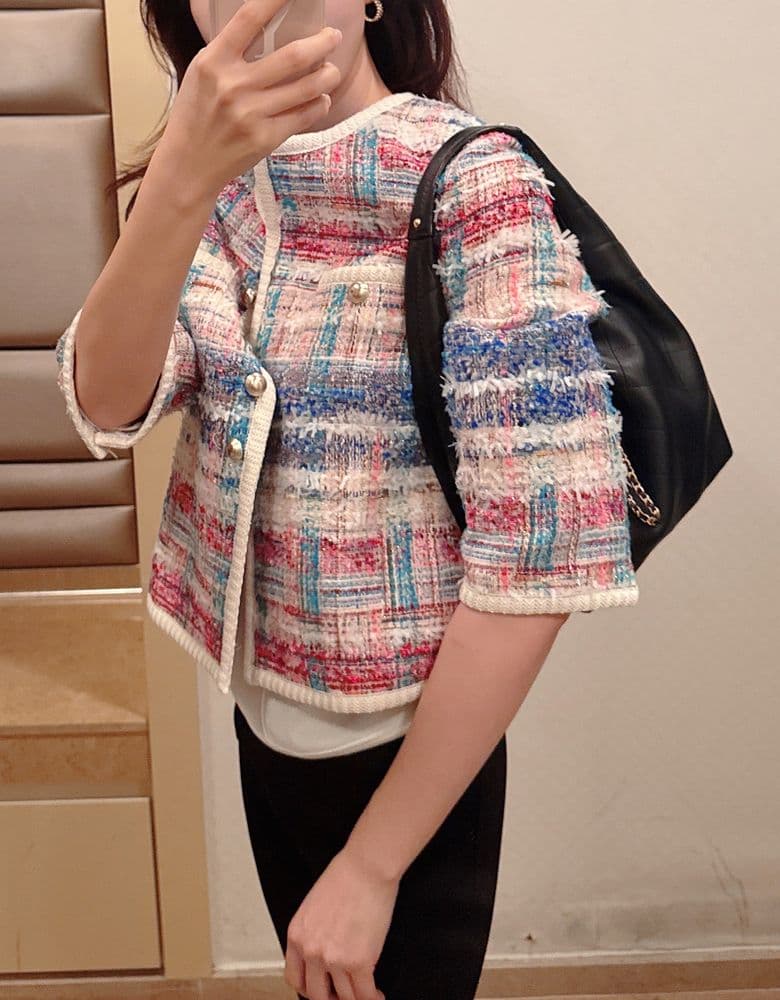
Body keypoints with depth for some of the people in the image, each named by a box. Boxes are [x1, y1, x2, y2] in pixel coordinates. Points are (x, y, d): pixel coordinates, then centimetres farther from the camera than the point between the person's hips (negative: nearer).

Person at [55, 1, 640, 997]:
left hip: (406, 743, -6)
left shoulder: (474, 183, -20)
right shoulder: (225, 186, 0)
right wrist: (179, 178, -34)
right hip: (263, 712, 6)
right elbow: (108, 407, -16)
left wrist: (373, 864, -19)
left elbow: (538, 555, -24)